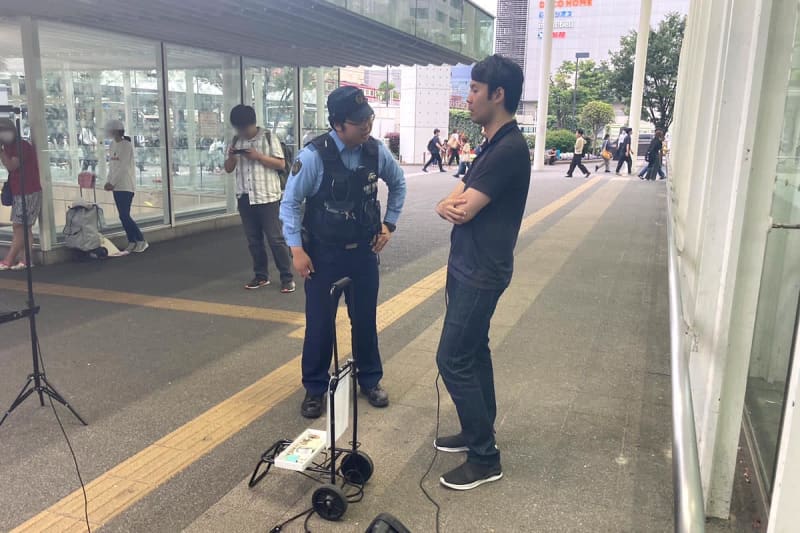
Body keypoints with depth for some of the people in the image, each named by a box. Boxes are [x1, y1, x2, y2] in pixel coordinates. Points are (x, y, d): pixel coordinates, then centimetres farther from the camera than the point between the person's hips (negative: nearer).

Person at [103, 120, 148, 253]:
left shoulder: (126, 145, -11)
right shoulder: (112, 145, 12)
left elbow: (123, 167, -16)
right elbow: (111, 165, 14)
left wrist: (112, 183, -14)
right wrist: (109, 181, 2)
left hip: (126, 185, -8)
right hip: (116, 185, 8)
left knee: (124, 215, -11)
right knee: (123, 216, 7)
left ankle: (141, 241, -1)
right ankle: (132, 242, 12)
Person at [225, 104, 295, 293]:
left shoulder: (269, 138, -2)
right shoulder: (236, 141, 11)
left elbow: (280, 164, -6)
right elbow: (228, 169, 15)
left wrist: (258, 156, -16)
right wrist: (231, 156, -6)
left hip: (267, 196, -5)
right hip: (245, 197, 5)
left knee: (276, 238, -3)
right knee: (253, 239, 10)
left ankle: (287, 277, 3)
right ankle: (261, 275, 21)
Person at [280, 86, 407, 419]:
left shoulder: (376, 151, -6)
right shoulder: (314, 156, -19)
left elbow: (398, 183, 14)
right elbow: (290, 203, -11)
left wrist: (389, 224, 9)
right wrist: (297, 250, -14)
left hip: (364, 251, 4)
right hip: (323, 254, -3)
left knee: (365, 319, 14)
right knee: (319, 323, 6)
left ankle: (370, 381, 34)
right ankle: (315, 389, 25)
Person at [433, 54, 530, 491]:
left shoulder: (510, 149, -20)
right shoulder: (493, 144, 13)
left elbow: (464, 208, -23)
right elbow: (454, 201, 9)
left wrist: (458, 202, 0)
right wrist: (448, 205, -14)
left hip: (481, 272, -10)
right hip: (468, 266, 10)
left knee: (453, 360, -5)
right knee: (473, 352, 17)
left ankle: (485, 458, 7)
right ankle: (478, 432, 32)